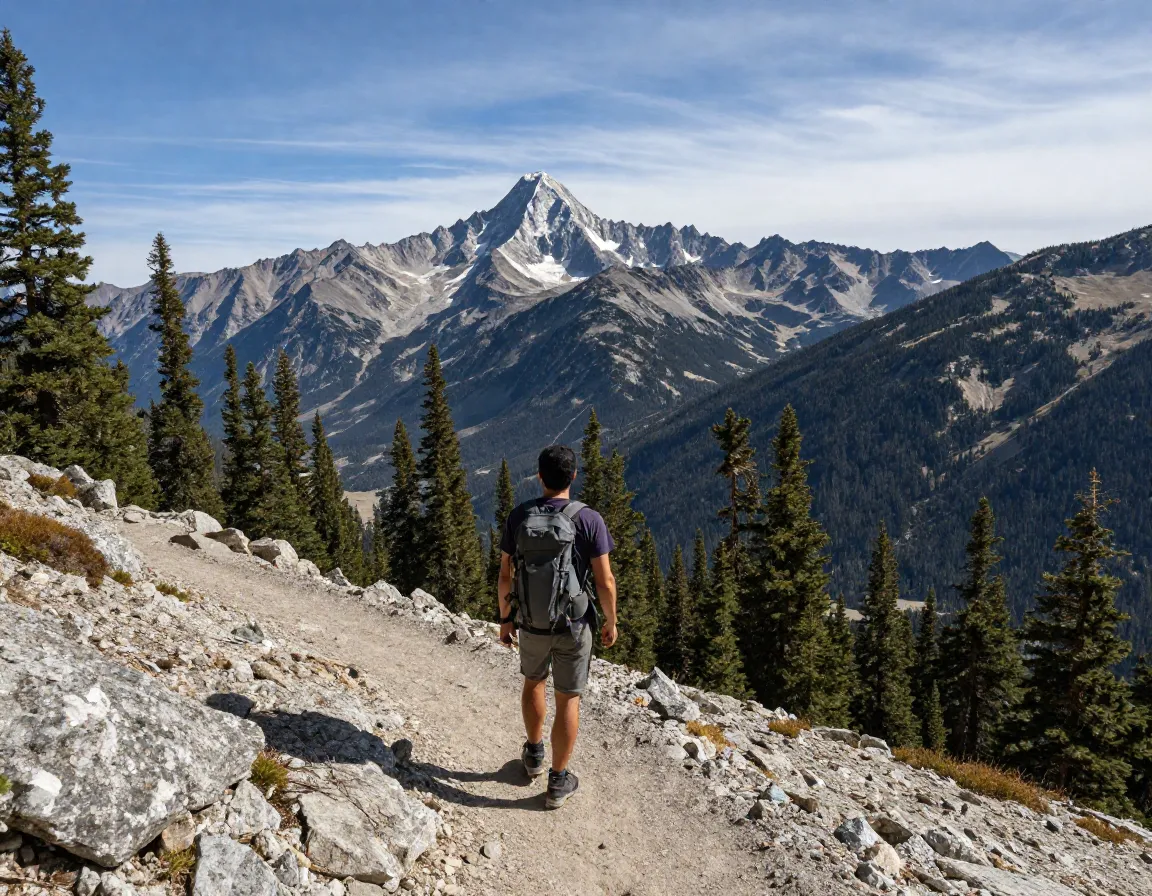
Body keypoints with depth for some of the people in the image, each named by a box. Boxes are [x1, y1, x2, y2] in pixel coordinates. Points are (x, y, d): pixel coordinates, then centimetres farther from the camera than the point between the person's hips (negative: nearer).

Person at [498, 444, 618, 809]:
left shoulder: (518, 516, -8)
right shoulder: (589, 519, -17)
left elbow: (505, 576, -2)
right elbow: (605, 581, -15)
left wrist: (505, 618, 12)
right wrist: (611, 623, 1)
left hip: (531, 623, 3)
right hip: (574, 625, -3)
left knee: (533, 682, 28)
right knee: (568, 699, 12)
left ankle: (534, 754, 45)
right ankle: (558, 782, 21)